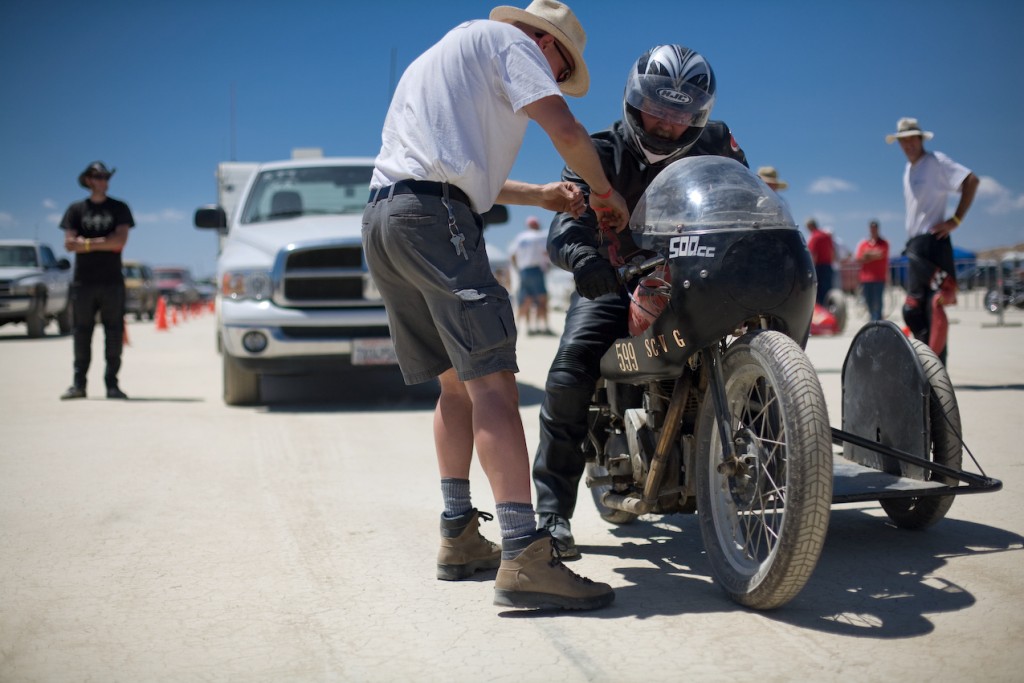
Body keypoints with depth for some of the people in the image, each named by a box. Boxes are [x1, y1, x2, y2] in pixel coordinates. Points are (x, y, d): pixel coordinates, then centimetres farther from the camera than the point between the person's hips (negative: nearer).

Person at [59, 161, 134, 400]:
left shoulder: (119, 208, 9)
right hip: (83, 281, 1)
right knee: (81, 332, 1)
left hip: (112, 281, -1)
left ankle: (112, 383, 1)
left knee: (114, 332, -3)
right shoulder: (76, 209, 11)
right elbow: (69, 243, -1)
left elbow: (120, 240, -6)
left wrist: (87, 242, -8)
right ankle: (78, 383, 6)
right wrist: (103, 243, -9)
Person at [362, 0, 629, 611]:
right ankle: (525, 556, -26)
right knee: (492, 379, -18)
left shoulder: (443, 53, 35)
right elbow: (565, 129, -5)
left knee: (457, 381, 14)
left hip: (383, 217, 10)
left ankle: (460, 538, 16)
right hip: (434, 215, -9)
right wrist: (605, 191, 11)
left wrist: (540, 195, 29)